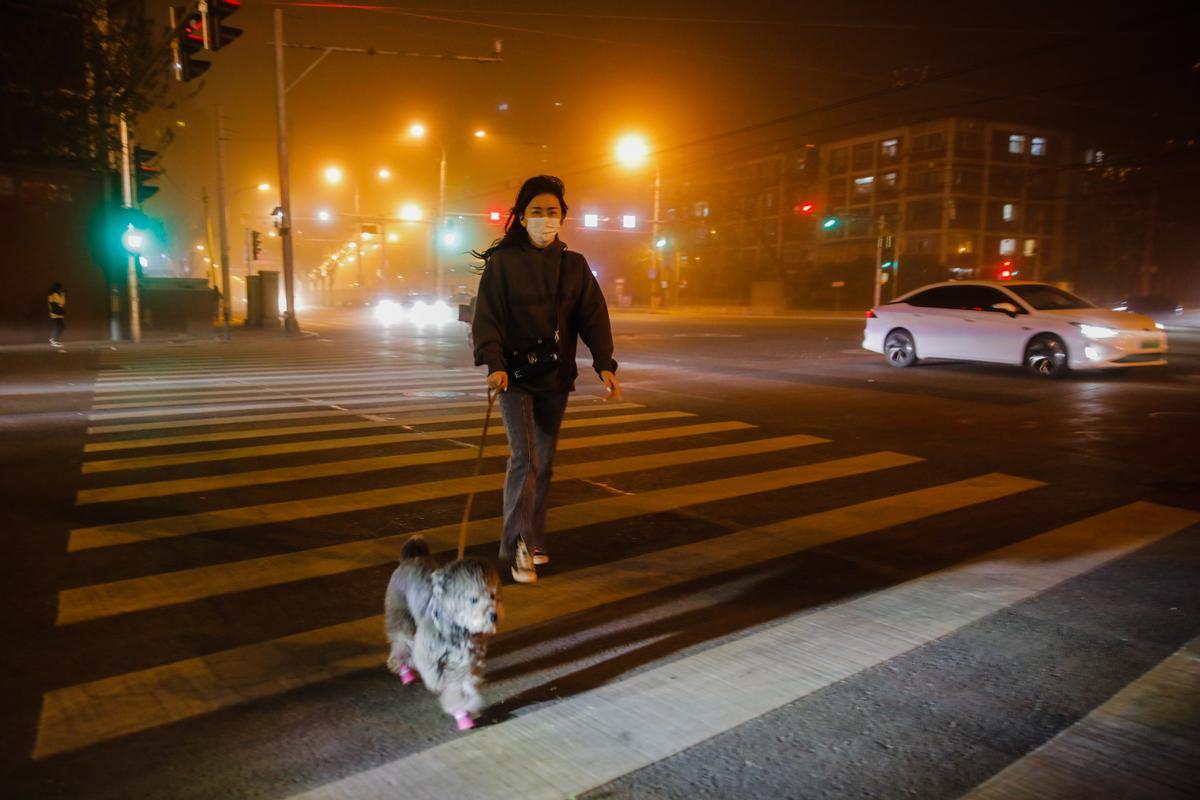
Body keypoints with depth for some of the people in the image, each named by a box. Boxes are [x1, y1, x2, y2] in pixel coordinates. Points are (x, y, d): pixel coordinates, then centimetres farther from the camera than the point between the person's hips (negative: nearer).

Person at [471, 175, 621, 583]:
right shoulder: (502, 263, -4)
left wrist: (604, 364, -15)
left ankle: (533, 540, 24)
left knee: (544, 461, 10)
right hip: (515, 375, -4)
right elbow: (487, 317, -11)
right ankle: (519, 545, -3)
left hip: (556, 377, 4)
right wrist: (494, 364, -26)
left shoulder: (574, 265, 5)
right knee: (524, 457, -13)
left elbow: (593, 316, -2)